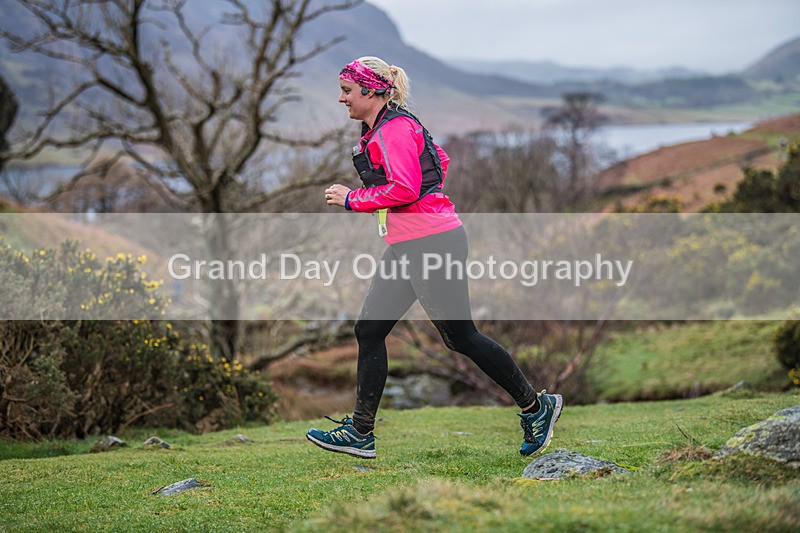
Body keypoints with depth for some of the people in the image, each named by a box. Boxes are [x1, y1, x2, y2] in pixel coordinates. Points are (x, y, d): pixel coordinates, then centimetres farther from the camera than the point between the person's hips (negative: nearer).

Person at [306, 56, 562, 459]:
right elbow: (439, 158, 29)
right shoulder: (380, 130, 17)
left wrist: (351, 199, -15)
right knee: (369, 331, 6)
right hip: (406, 245, 10)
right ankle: (360, 433, 10)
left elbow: (404, 189, -25)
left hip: (431, 242, -10)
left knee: (460, 337, -1)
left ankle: (536, 407, 13)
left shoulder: (394, 128, -14)